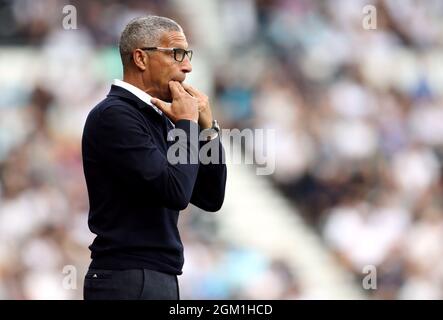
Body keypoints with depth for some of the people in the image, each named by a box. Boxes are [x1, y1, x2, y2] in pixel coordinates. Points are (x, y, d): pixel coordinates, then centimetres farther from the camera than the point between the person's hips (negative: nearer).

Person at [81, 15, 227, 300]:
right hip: (129, 280, -9)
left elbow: (211, 198, 15)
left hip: (159, 279, 9)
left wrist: (208, 128, 5)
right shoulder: (114, 115, -12)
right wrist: (188, 124, -8)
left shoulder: (157, 118, 15)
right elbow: (175, 191, -21)